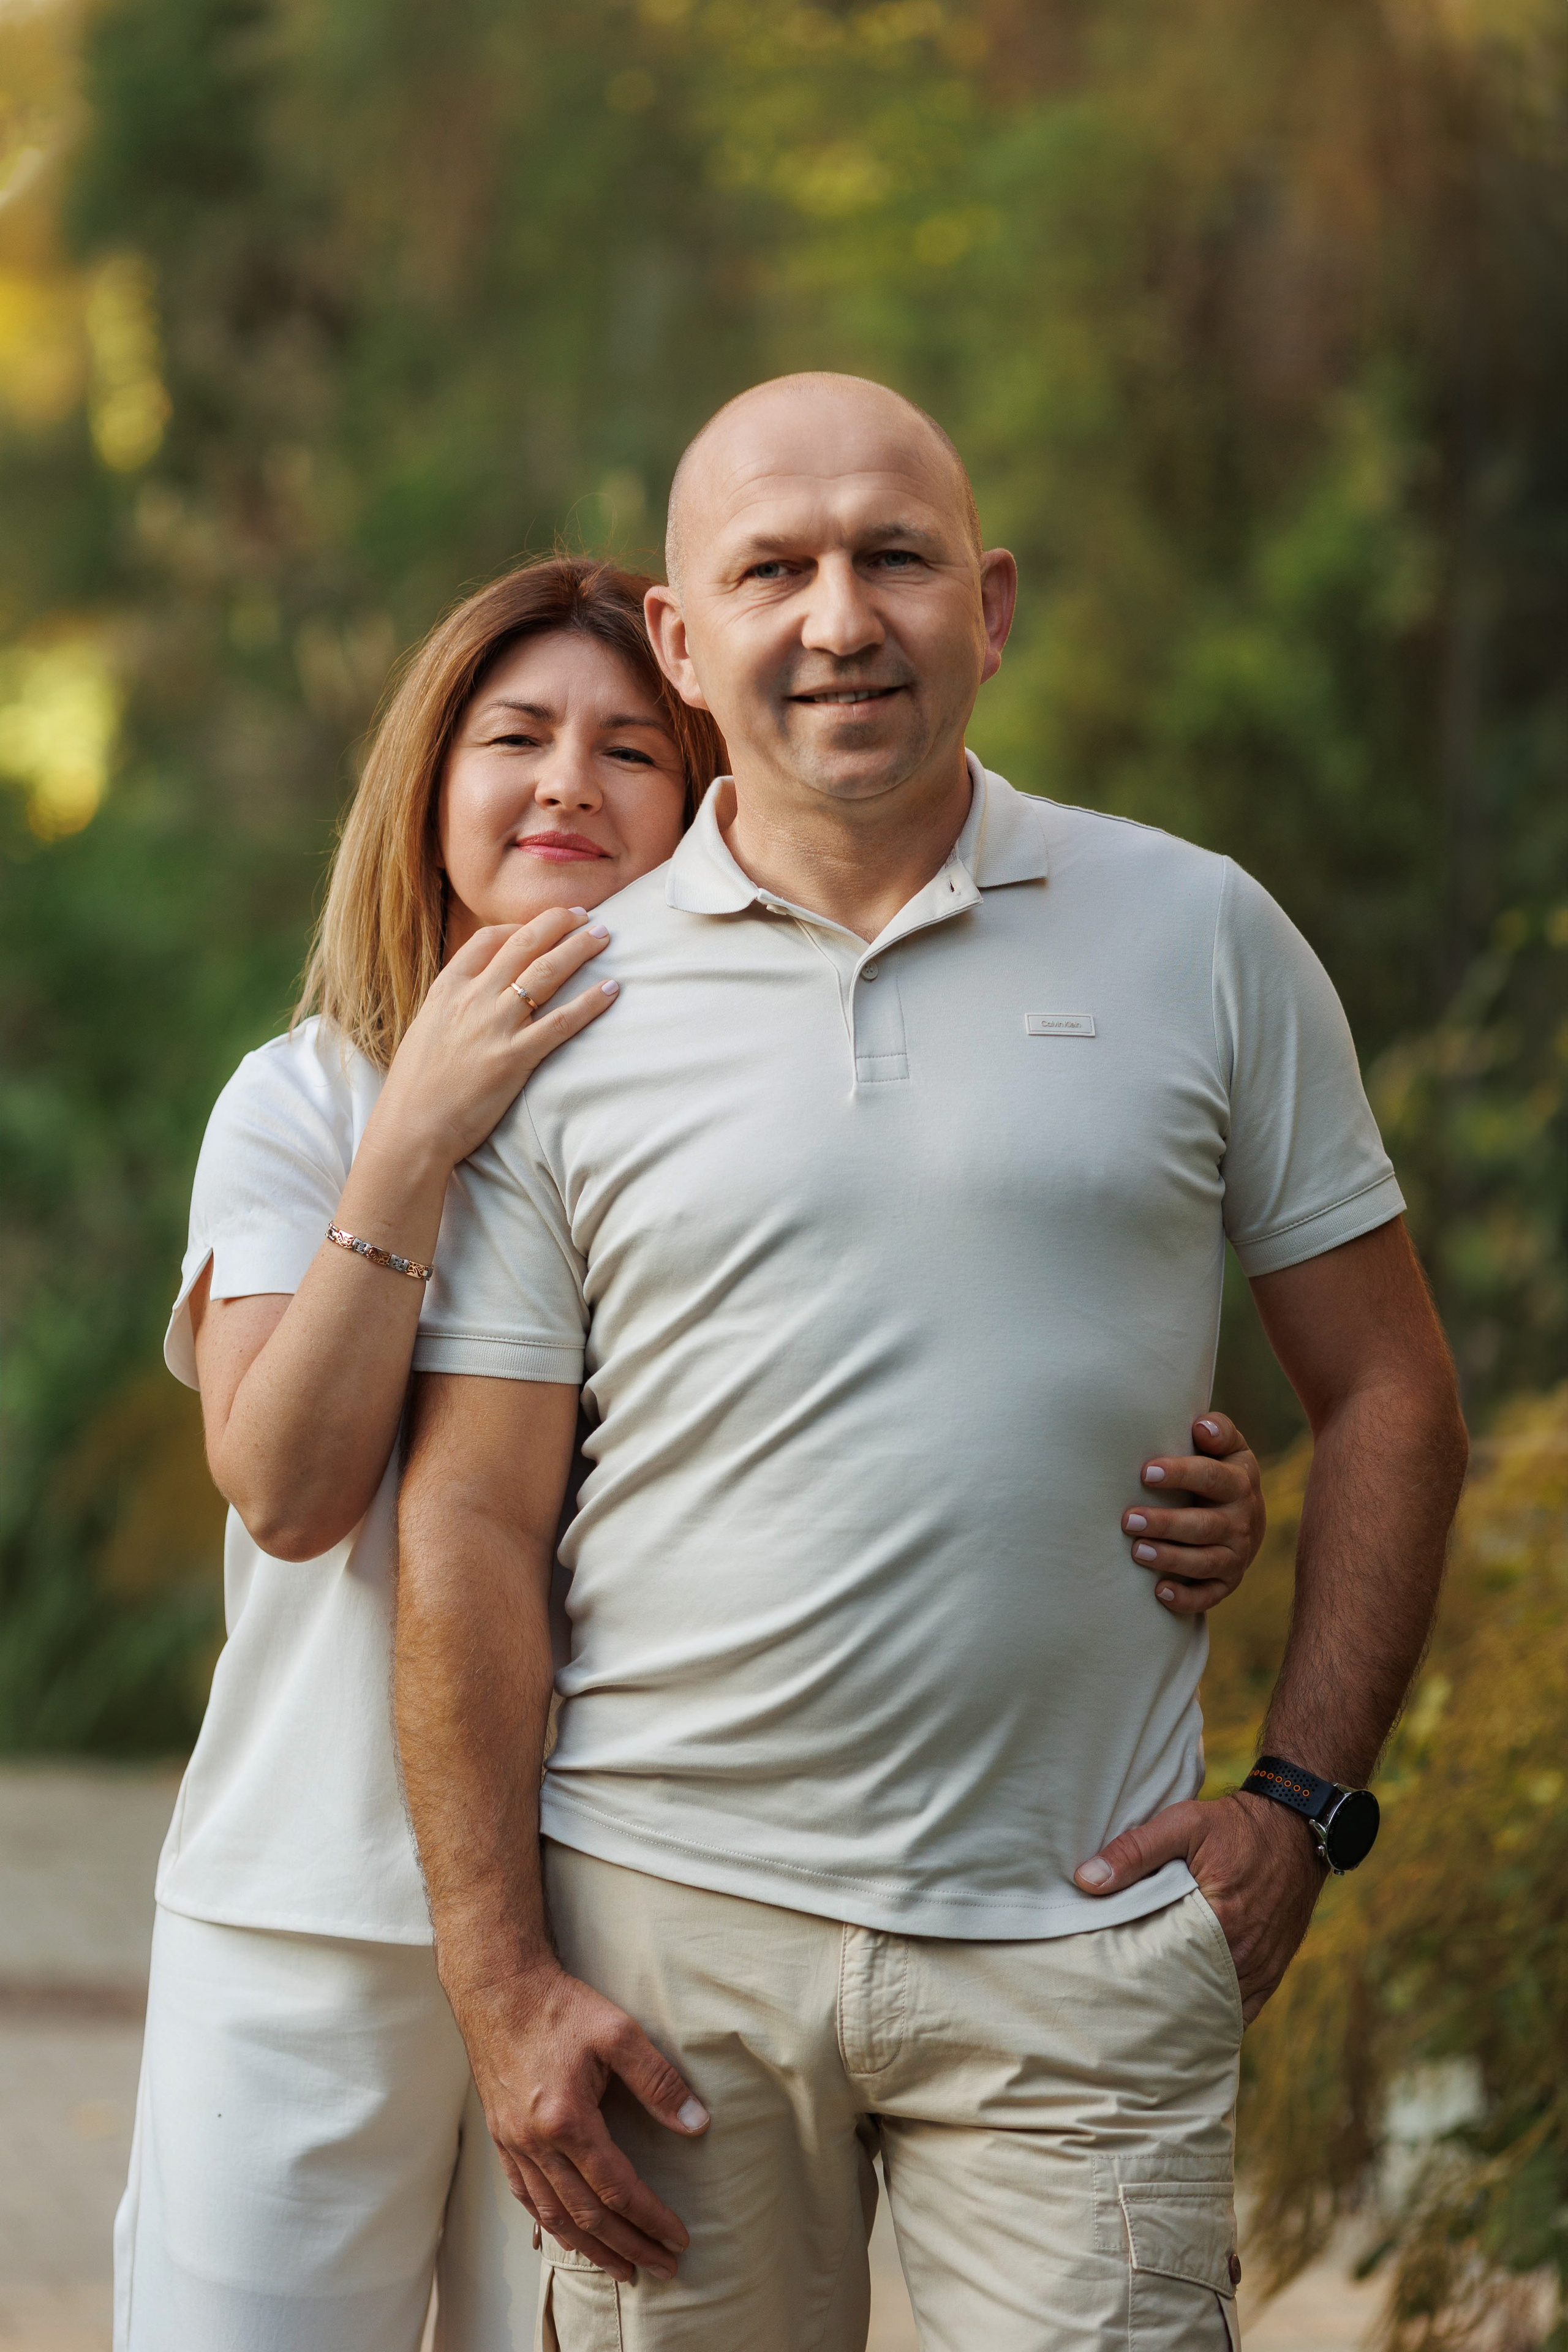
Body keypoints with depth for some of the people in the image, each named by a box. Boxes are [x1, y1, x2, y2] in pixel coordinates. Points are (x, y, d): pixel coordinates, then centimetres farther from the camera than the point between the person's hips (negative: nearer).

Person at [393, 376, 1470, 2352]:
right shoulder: (568, 1008, 4)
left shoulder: (1204, 941, 5)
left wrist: (1303, 1799, 0)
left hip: (1084, 1944, 0)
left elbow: (1386, 1394, 10)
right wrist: (499, 1981, -4)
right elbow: (471, 1521, 2)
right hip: (667, 1918, 0)